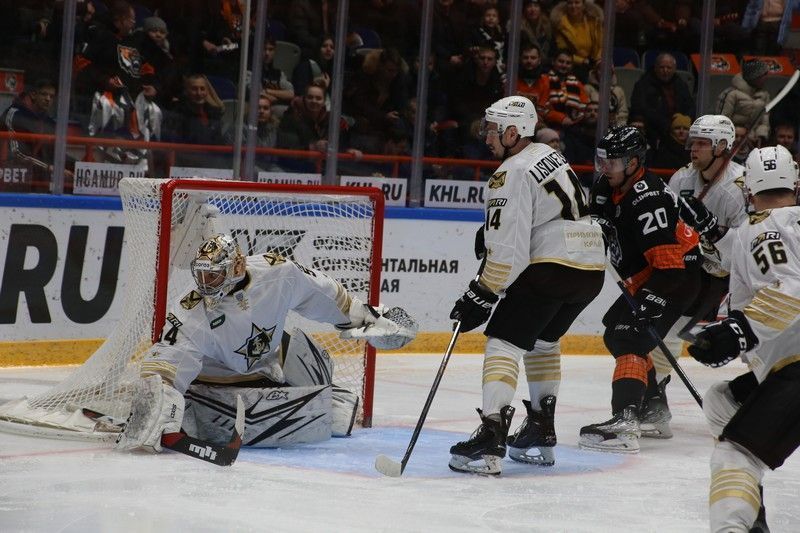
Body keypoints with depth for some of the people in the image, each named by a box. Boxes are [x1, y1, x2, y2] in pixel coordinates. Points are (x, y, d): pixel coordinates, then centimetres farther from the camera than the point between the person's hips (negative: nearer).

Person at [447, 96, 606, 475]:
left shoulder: (513, 174, -11)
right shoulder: (548, 155, 17)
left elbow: (509, 248, -16)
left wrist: (480, 297, -12)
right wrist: (491, 231, 21)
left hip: (552, 265, -9)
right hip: (592, 268, 9)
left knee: (504, 341, -9)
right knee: (542, 340, 25)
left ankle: (491, 440, -21)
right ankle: (540, 436, 27)